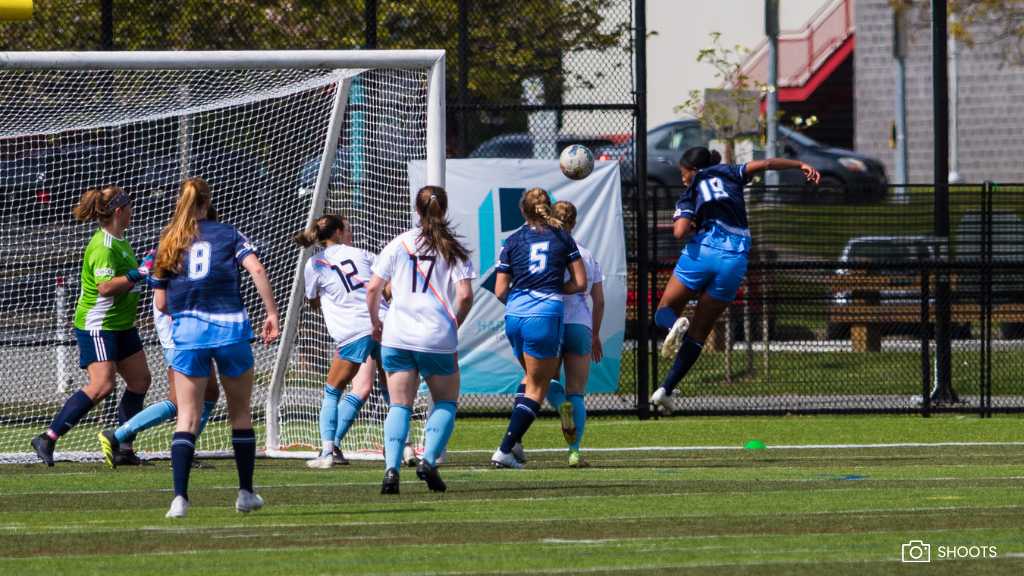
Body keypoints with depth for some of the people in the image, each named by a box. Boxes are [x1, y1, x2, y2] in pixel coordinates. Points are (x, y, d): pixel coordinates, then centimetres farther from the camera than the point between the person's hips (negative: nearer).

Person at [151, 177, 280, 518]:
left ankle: (179, 496, -16)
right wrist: (272, 313, -6)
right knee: (240, 414, 14)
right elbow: (257, 270, -8)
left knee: (187, 417, 0)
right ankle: (246, 493, 20)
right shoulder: (227, 234, 7)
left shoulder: (168, 243, 10)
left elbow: (160, 303, 11)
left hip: (187, 328, 1)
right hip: (230, 324, -1)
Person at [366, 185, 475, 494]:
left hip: (397, 338, 1)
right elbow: (465, 296, -10)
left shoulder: (398, 244, 4)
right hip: (438, 340, -1)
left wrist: (375, 322, 19)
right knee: (446, 402, 15)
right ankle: (428, 460, -4)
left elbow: (373, 289, 3)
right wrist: (454, 323, 9)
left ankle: (392, 468, -12)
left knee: (399, 405, 6)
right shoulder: (454, 249, -1)